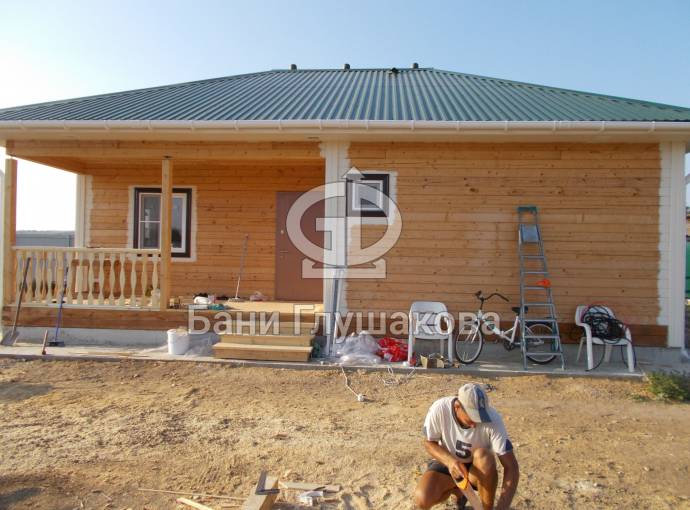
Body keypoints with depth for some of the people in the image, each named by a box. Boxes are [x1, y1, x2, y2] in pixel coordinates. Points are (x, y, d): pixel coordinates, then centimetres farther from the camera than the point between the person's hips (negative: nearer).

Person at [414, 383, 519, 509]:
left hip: (477, 469, -1)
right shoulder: (439, 409, -27)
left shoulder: (492, 419, -29)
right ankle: (456, 491, 9)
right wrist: (449, 461, -31)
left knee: (483, 456, -37)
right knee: (422, 500, -25)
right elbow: (429, 443, -11)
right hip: (448, 462, 2)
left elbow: (511, 466, -27)